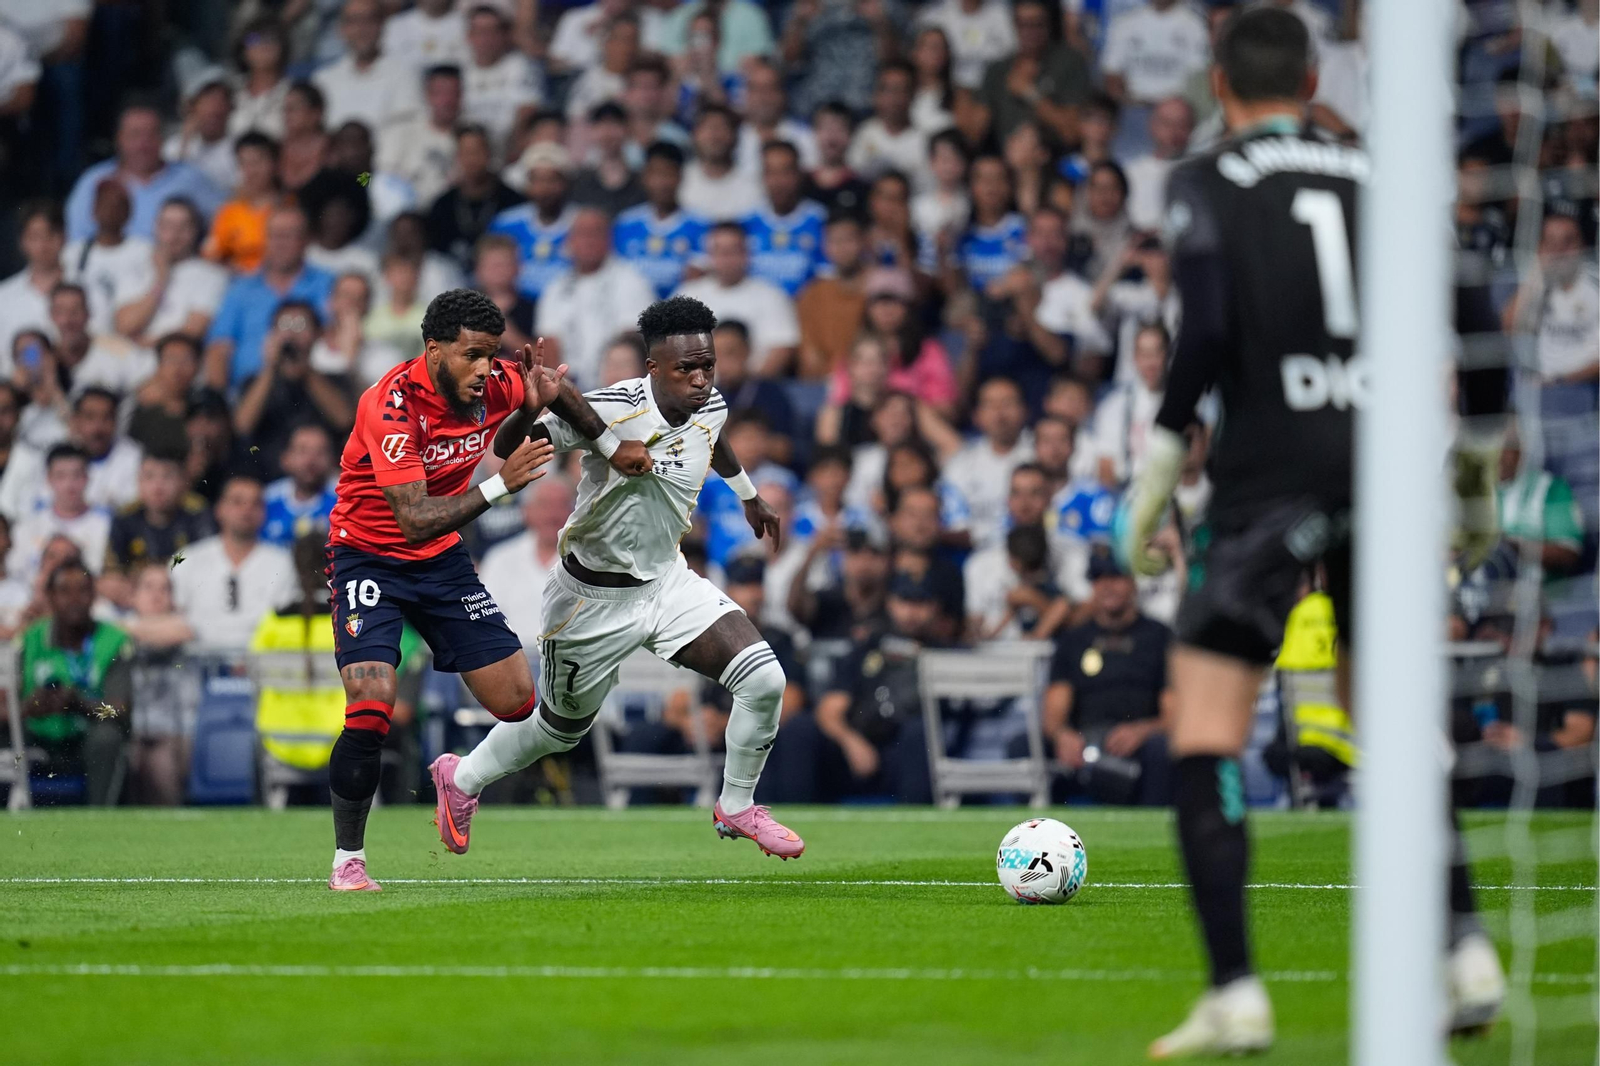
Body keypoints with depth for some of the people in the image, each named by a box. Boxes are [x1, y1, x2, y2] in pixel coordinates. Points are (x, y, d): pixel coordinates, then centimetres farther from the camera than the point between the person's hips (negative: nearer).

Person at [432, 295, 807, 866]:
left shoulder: (711, 407, -8)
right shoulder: (616, 409, -29)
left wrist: (748, 495, 37)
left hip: (668, 579, 5)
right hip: (595, 598, -5)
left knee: (763, 679, -14)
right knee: (562, 728, 15)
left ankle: (736, 807, 10)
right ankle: (462, 777, 45)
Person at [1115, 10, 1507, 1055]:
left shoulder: (1205, 183, 2)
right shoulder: (1377, 174, 13)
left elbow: (1208, 333, -11)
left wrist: (1155, 478, -4)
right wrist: (1479, 472, 17)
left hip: (1273, 465, -4)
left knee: (1205, 734, -1)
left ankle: (1236, 993, -12)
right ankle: (1465, 949, 9)